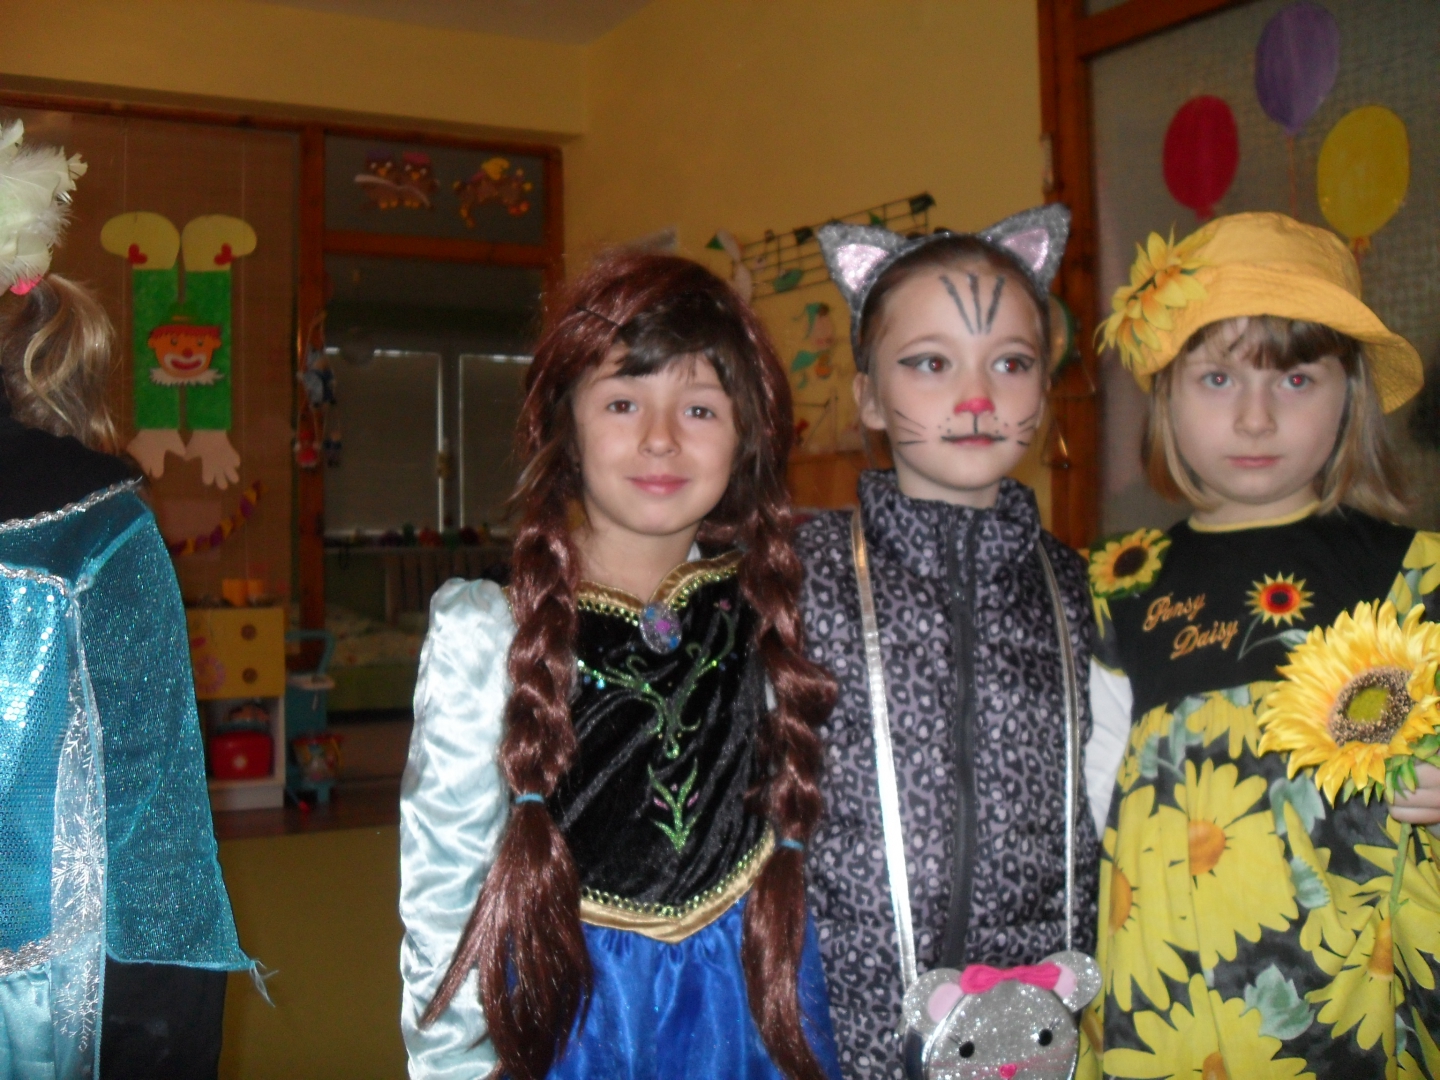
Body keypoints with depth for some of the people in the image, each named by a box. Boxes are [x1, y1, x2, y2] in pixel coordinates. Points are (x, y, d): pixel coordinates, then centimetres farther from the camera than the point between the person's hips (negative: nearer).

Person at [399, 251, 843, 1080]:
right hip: (562, 1014, -2)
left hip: (758, 1010, 3)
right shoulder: (481, 632, -10)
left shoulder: (772, 615, -1)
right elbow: (442, 883, -4)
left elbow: (807, 835, 9)